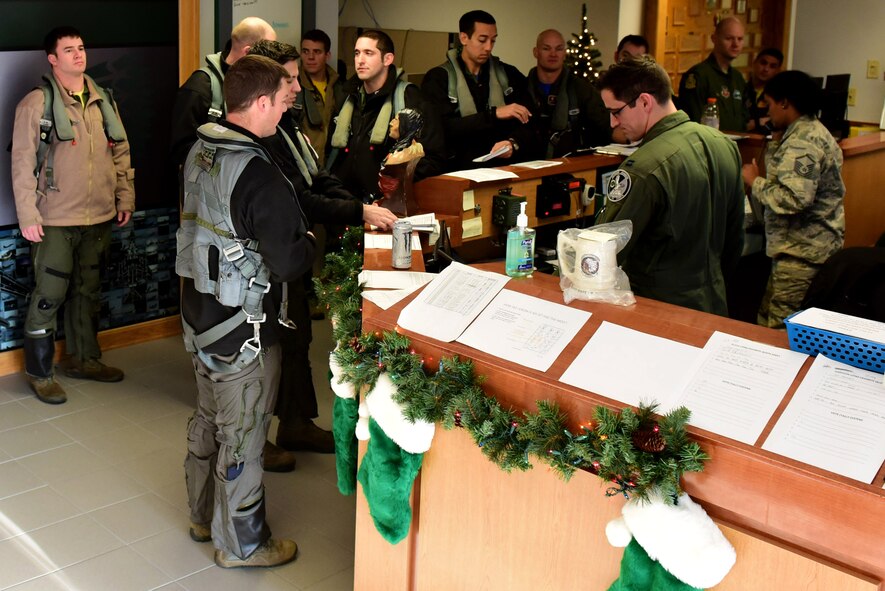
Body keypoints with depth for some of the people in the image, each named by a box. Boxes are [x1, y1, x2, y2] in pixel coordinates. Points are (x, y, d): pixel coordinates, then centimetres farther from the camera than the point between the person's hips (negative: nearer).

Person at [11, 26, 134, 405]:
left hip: (98, 217, 6)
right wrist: (28, 216, -14)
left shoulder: (103, 101, 9)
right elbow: (23, 163, -10)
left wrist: (125, 197, 9)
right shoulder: (37, 103, -8)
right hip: (55, 220, -6)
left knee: (88, 291, 16)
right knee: (49, 296, 0)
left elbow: (120, 152, 14)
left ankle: (84, 359, 32)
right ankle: (39, 373, 13)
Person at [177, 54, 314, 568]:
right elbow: (291, 262, -26)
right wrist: (312, 240, -3)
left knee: (208, 420, 23)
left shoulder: (201, 150, 1)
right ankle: (241, 543, 24)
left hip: (199, 313, 9)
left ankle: (204, 516, 42)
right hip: (243, 330, -9)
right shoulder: (261, 177, -26)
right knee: (243, 436, 7)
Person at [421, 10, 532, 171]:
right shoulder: (438, 78, 2)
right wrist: (494, 114, -16)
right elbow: (444, 128, -11)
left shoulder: (508, 75, 13)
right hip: (458, 168, -2)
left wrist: (513, 142, -15)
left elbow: (527, 121, 6)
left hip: (503, 165, 2)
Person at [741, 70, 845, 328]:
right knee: (768, 319, 15)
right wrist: (776, 141, 15)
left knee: (780, 332, -9)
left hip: (801, 253, -11)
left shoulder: (803, 142, -18)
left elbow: (793, 198, -28)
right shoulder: (812, 132, 17)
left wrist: (755, 181, -15)